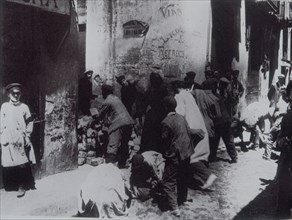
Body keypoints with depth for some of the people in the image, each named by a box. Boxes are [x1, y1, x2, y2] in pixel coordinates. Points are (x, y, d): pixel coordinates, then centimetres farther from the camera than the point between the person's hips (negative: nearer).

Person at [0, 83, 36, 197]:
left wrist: (27, 135, 3)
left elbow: (30, 122, 11)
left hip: (21, 140, -1)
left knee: (22, 164, -5)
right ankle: (10, 186, 14)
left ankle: (21, 186, 2)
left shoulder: (24, 107, 7)